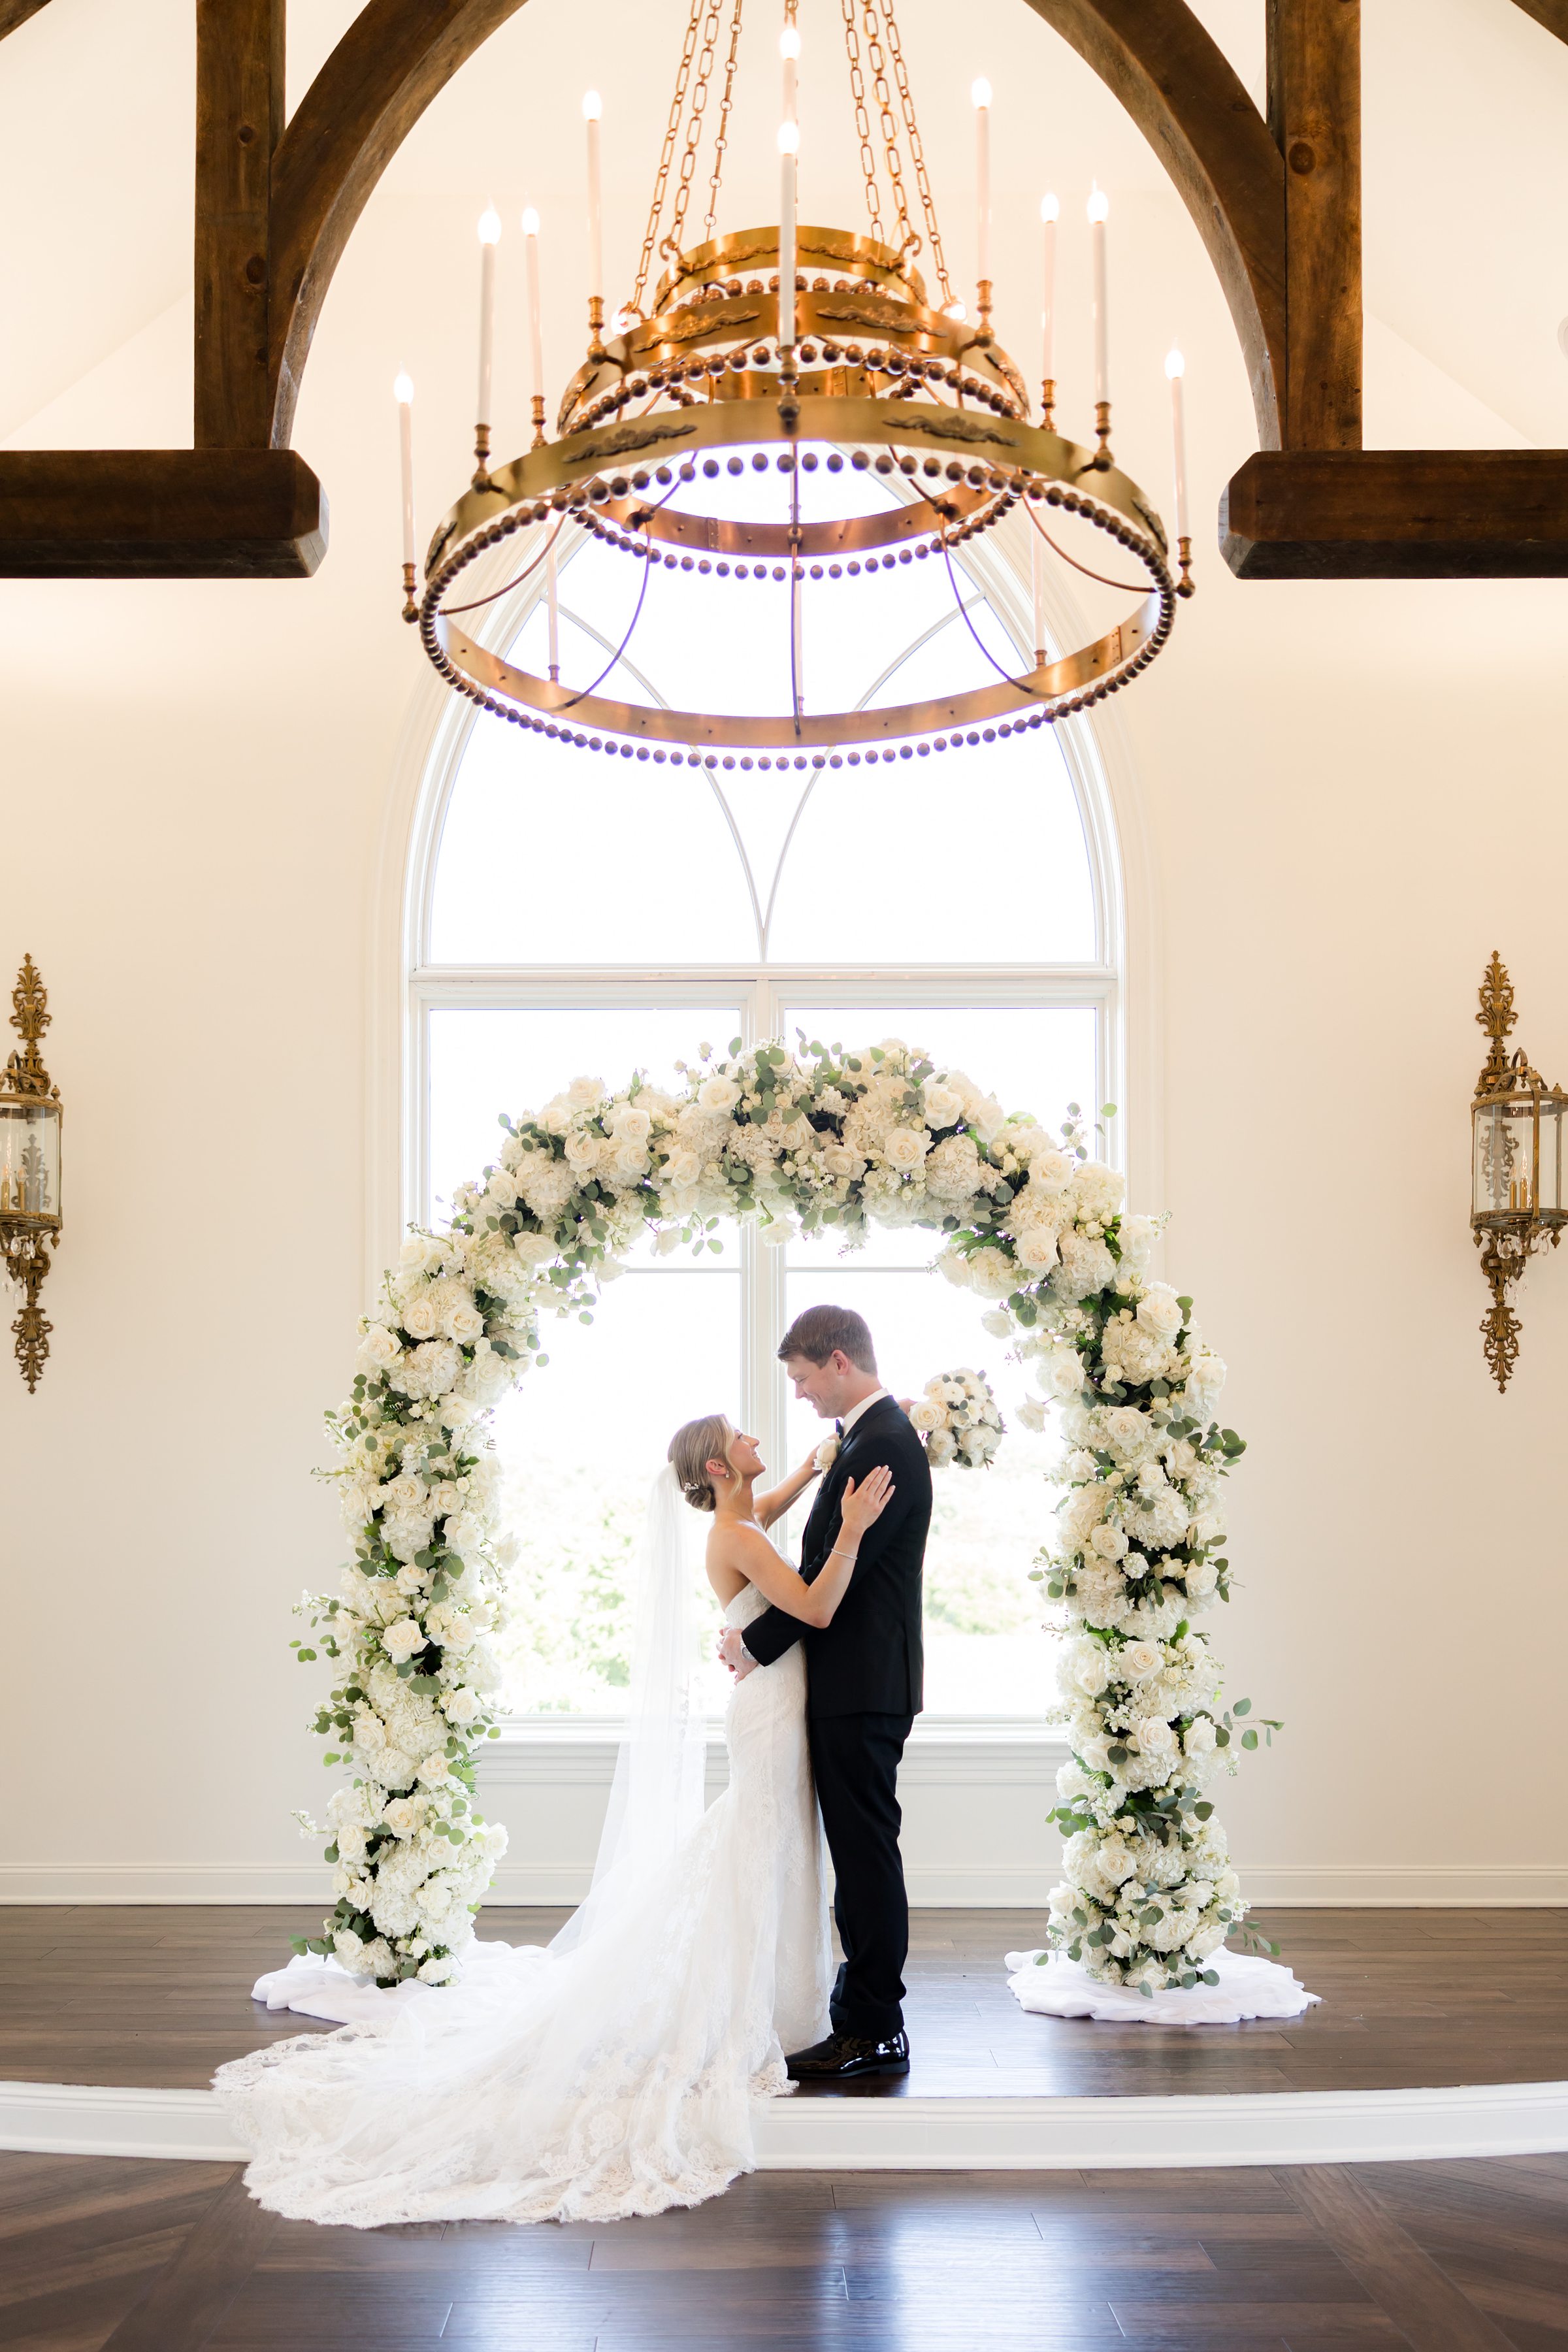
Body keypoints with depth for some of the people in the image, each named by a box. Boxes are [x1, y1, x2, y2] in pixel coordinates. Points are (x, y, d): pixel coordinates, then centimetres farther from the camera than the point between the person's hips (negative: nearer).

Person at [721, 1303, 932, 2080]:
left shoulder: (883, 1445, -18)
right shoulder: (876, 1436, 15)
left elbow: (835, 1573, -20)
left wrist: (756, 1644, -9)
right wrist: (760, 1634, 9)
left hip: (861, 1687, -10)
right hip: (856, 1681, 10)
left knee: (866, 1852, -3)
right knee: (860, 1850, 14)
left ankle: (874, 2032, 4)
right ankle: (865, 2010, 23)